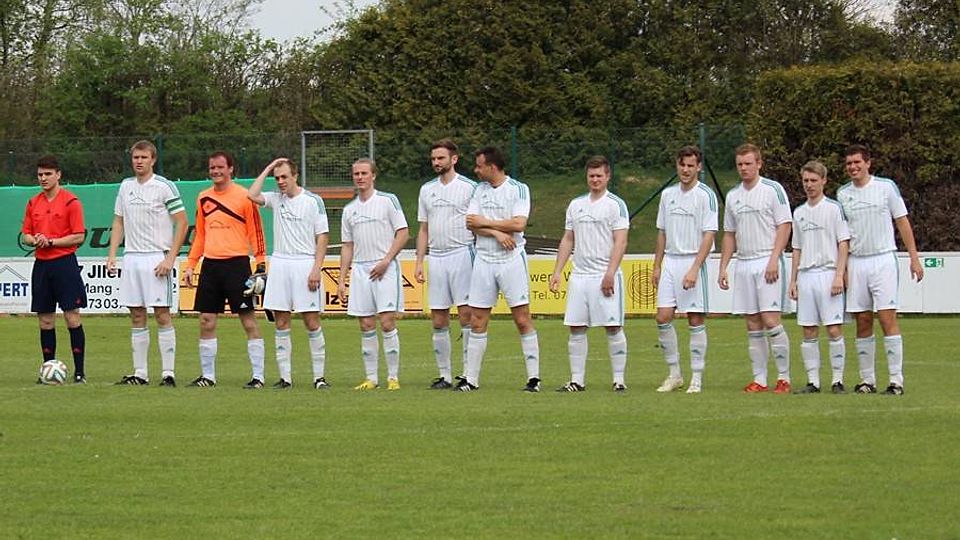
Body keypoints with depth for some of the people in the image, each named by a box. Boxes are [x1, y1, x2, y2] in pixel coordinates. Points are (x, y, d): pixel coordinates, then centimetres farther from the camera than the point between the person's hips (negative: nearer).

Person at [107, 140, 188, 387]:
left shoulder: (164, 187, -6)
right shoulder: (126, 186, 12)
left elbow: (182, 223, -6)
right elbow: (119, 221, 19)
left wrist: (170, 258, -12)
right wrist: (112, 253, 7)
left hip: (156, 259, -6)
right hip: (131, 258, 6)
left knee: (162, 315, -6)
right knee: (137, 316, 7)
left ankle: (168, 373, -4)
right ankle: (140, 373, 11)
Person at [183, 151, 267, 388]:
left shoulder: (244, 196, -4)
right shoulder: (204, 198, 12)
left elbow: (256, 232, -4)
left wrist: (261, 264, -11)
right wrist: (190, 265, 14)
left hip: (237, 264, -5)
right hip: (210, 265, 5)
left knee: (249, 320, -4)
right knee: (206, 322, 4)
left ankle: (258, 376, -2)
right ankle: (207, 375, 12)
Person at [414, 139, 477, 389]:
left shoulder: (469, 187, -1)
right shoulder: (427, 190, 15)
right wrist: (419, 262, 11)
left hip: (461, 254, -5)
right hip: (436, 257, 5)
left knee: (466, 313, -8)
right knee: (438, 320, 3)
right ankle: (444, 375, 9)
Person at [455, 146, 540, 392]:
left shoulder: (519, 189, -4)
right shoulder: (479, 190, 11)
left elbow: (519, 224, -15)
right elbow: (470, 223, 2)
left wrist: (485, 222, -7)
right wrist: (496, 233, -13)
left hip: (512, 259, -4)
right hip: (484, 259, 4)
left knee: (522, 320, -5)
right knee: (477, 321, 3)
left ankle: (534, 377, -1)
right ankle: (471, 378, 7)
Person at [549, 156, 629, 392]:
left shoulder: (616, 204, -3)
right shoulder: (576, 205, 14)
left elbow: (620, 242, -9)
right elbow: (567, 240, 18)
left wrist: (610, 274, -18)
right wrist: (557, 271, 10)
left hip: (605, 277, -6)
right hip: (579, 275, 6)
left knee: (613, 328, -4)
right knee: (576, 328, 4)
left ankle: (619, 379, 1)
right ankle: (577, 380, 8)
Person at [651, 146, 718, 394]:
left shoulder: (705, 195, -7)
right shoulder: (668, 194, 12)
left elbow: (709, 235, -11)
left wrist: (694, 269, -18)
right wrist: (657, 267, 14)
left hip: (694, 262, -6)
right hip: (670, 262, 6)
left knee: (696, 320, -3)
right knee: (663, 317, -1)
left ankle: (696, 378, 2)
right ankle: (674, 374, 10)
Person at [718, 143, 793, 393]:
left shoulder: (773, 189, -3)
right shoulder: (733, 195, 14)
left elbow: (784, 226, -7)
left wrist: (774, 260, -16)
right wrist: (723, 267, 12)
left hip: (767, 262, -6)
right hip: (743, 265, 6)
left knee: (770, 321, -12)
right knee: (753, 326, 5)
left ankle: (784, 377, -4)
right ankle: (759, 379, 7)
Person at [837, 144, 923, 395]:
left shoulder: (886, 187, -1)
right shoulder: (843, 193, 9)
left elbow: (902, 222, 2)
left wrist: (914, 258, -2)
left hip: (883, 259, -4)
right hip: (856, 264, 4)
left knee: (888, 319, -10)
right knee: (863, 324, 4)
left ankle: (896, 379, -10)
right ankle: (867, 381, 9)